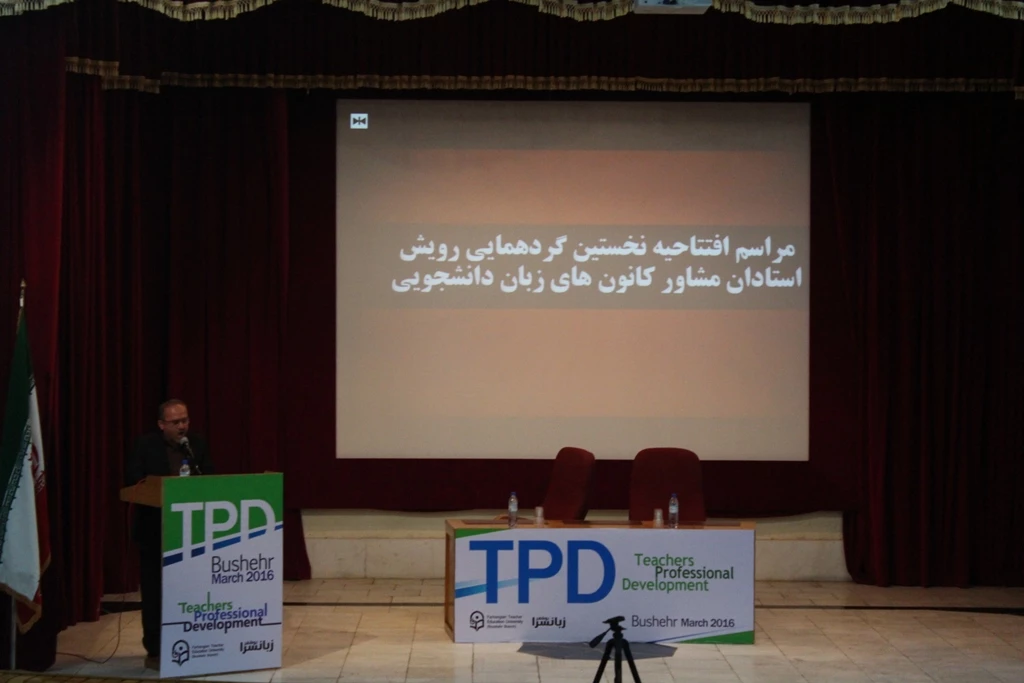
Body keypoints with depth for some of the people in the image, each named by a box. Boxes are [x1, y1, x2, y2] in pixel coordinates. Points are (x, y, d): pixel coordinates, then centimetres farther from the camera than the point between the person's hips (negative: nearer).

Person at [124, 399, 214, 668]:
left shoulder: (198, 444, 4)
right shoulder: (145, 445, -5)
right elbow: (132, 482, -11)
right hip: (155, 529, -3)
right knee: (155, 592, 2)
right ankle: (155, 652, 8)